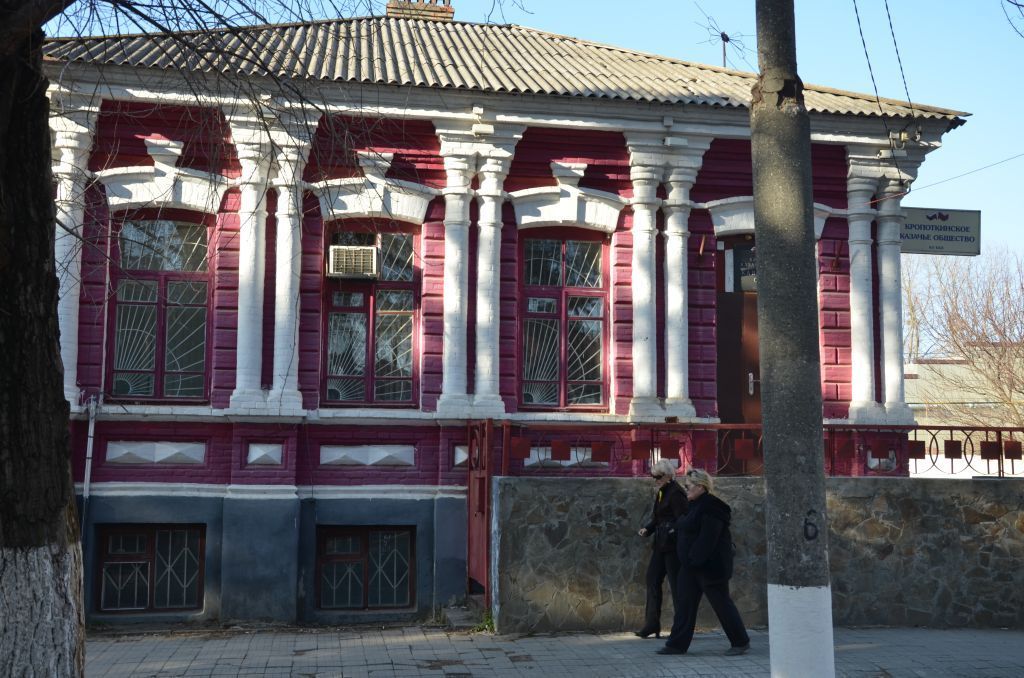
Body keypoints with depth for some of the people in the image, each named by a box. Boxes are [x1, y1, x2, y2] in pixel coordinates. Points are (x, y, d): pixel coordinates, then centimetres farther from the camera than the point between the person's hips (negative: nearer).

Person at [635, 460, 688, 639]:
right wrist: (647, 529, 3)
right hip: (661, 544, 9)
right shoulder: (661, 493, 14)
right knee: (653, 579, 8)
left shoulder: (675, 493, -14)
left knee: (676, 583, -2)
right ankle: (652, 623, 13)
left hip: (672, 544, -9)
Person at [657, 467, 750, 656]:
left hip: (709, 566, -10)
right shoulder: (695, 506, 14)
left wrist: (696, 560, -25)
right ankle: (677, 644, 11)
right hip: (691, 565, 10)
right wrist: (689, 560, 16)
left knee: (721, 602, 1)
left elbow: (707, 538, -25)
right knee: (684, 603, 7)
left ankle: (741, 642, 14)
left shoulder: (710, 508, -18)